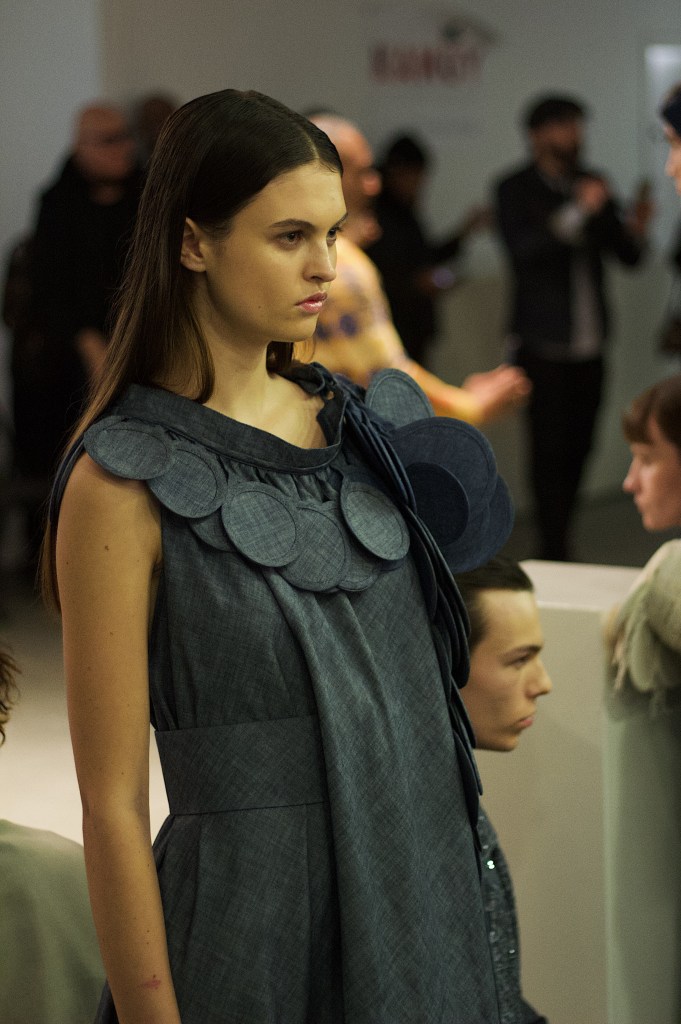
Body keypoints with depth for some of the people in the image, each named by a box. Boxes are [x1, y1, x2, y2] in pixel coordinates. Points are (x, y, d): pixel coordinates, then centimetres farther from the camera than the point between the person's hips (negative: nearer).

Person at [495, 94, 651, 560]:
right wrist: (577, 212, -23)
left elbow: (627, 256, 13)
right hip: (544, 345, -5)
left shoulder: (594, 183, 13)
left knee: (579, 445, 6)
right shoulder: (515, 189, -2)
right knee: (550, 447, -6)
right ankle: (555, 547, -1)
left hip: (589, 342, 5)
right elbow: (522, 249, -18)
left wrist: (636, 230, -8)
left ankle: (560, 538, 17)